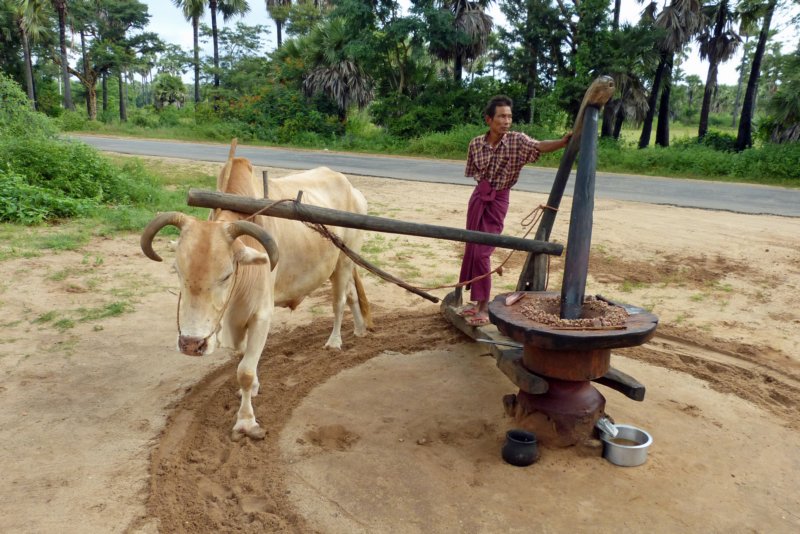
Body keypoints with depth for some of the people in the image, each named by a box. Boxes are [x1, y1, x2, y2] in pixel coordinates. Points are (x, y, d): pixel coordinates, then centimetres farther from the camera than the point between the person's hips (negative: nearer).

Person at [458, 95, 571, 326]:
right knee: (471, 249, 7)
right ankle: (476, 299, 25)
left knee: (482, 253, -8)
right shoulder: (476, 143, -2)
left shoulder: (517, 140, -11)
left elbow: (539, 146, -28)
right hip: (478, 197, 3)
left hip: (498, 201, -3)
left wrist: (563, 142, -44)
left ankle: (484, 308, 4)